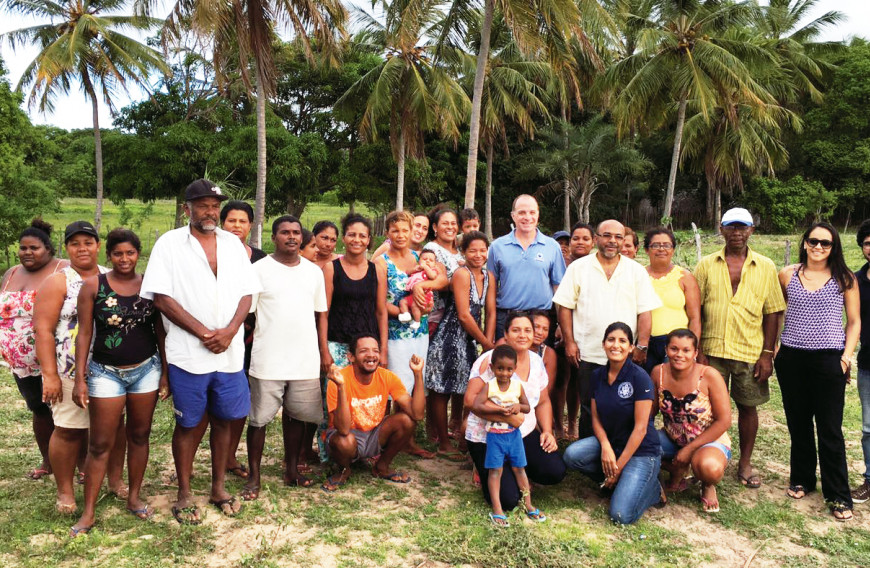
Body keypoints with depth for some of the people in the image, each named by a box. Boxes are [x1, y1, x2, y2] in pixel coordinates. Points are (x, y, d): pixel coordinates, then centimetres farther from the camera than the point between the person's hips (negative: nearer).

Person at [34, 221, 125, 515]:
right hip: (71, 373, -3)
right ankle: (65, 492, 16)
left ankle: (116, 480, 25)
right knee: (69, 430, 0)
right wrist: (49, 374, -13)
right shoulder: (58, 282, -2)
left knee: (114, 424, 9)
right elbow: (44, 330, -7)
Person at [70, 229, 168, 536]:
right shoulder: (93, 285, -5)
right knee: (100, 444, 2)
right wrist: (80, 379, -7)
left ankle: (134, 498, 27)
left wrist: (165, 373, 3)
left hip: (146, 370, 2)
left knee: (139, 435, 11)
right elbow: (84, 333, -4)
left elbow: (160, 332, 5)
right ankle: (88, 512, 12)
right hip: (106, 373, -2)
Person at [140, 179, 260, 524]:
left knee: (223, 419, 12)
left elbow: (247, 292, 7)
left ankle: (219, 488, 27)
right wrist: (204, 333, -13)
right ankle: (184, 495, 22)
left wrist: (229, 331, -9)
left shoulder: (232, 244, 10)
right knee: (190, 424, 7)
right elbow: (161, 298, -8)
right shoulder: (170, 244, -1)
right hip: (188, 353, -3)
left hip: (230, 351, 4)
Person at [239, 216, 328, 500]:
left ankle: (292, 471, 28)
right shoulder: (260, 269, -2)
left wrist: (325, 353, 11)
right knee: (259, 419, 4)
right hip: (268, 360, -3)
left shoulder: (314, 271, 10)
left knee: (298, 415, 12)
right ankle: (254, 477, 17)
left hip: (306, 360, 4)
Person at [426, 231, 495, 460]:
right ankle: (444, 444, 11)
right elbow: (464, 315, -18)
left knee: (463, 392, 16)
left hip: (470, 341, 8)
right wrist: (486, 343, -10)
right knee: (441, 392, 2)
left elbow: (490, 313, 6)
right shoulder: (462, 274, -15)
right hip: (450, 338, -8)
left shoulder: (488, 276, 7)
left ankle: (461, 437, 29)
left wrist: (489, 342, -6)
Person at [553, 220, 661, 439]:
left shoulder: (636, 270, 8)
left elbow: (644, 312, 5)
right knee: (588, 411, 5)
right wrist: (569, 342, -4)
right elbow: (565, 307, 3)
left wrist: (642, 346, -3)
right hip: (587, 354, -1)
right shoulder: (578, 267, 5)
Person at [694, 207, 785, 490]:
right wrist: (698, 350, -4)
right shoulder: (706, 265, 3)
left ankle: (745, 464, 25)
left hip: (750, 350, 0)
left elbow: (772, 313, 4)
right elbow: (695, 311, 2)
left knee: (748, 406, 9)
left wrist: (768, 354, -3)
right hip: (712, 349, 0)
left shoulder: (765, 267, 4)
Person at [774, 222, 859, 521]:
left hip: (829, 360, -2)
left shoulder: (845, 278, 2)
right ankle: (802, 479, 30)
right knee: (798, 423, 12)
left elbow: (854, 321, 6)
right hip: (792, 359, 2)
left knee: (830, 429, 0)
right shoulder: (787, 275, 5)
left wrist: (847, 355, -5)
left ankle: (838, 496, 12)